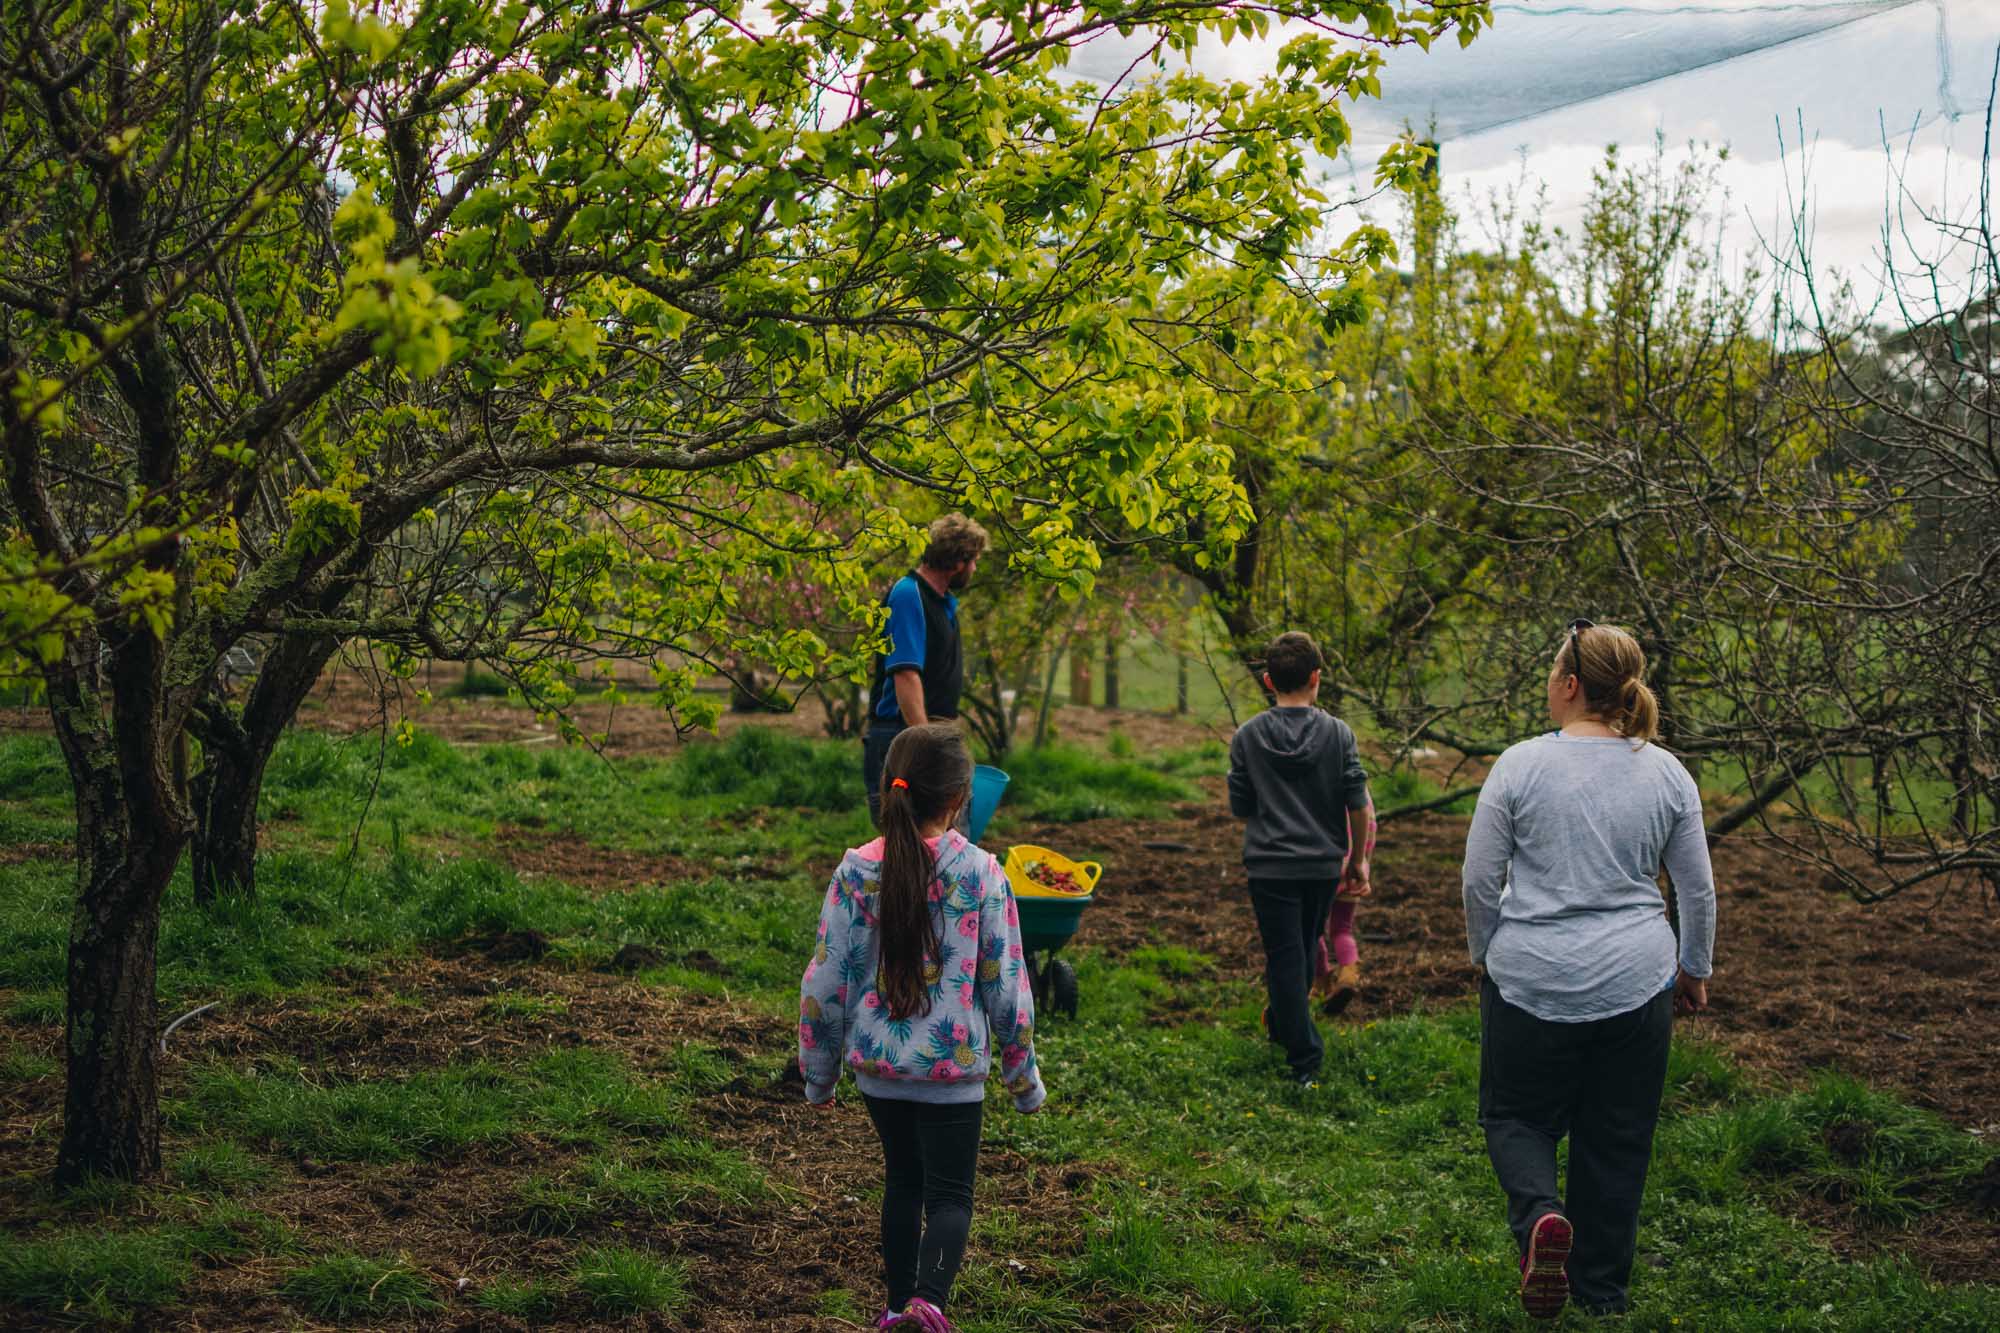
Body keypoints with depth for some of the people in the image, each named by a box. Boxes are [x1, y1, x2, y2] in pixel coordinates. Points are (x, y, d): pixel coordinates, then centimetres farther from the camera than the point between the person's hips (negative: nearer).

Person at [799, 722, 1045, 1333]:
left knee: (902, 1181, 22)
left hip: (877, 1063, 3)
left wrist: (819, 1072, 10)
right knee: (949, 1195, 3)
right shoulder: (981, 874, -12)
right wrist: (1024, 1077, 6)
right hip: (953, 1068, -3)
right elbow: (1005, 986, -7)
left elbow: (824, 982, -3)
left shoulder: (856, 871, -7)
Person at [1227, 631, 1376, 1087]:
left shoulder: (1248, 736, -5)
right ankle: (1282, 1024, 41)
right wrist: (1357, 860, 8)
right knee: (1303, 950, 21)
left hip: (1270, 864, -2)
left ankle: (1304, 1057, -5)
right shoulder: (1338, 733, -5)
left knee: (1284, 957, 2)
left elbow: (1239, 809, 1)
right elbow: (1359, 806, -4)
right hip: (1324, 863, 2)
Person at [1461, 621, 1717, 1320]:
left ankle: (1540, 1213, -15)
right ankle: (1602, 1290, 19)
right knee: (1617, 1139, 14)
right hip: (1634, 985, 2)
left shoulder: (1521, 765, -10)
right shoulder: (1667, 773, -1)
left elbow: (1479, 878, -5)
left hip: (1532, 981, -2)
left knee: (1517, 1116, 13)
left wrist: (1485, 952, 12)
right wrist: (1694, 969, 19)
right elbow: (1698, 890, 5)